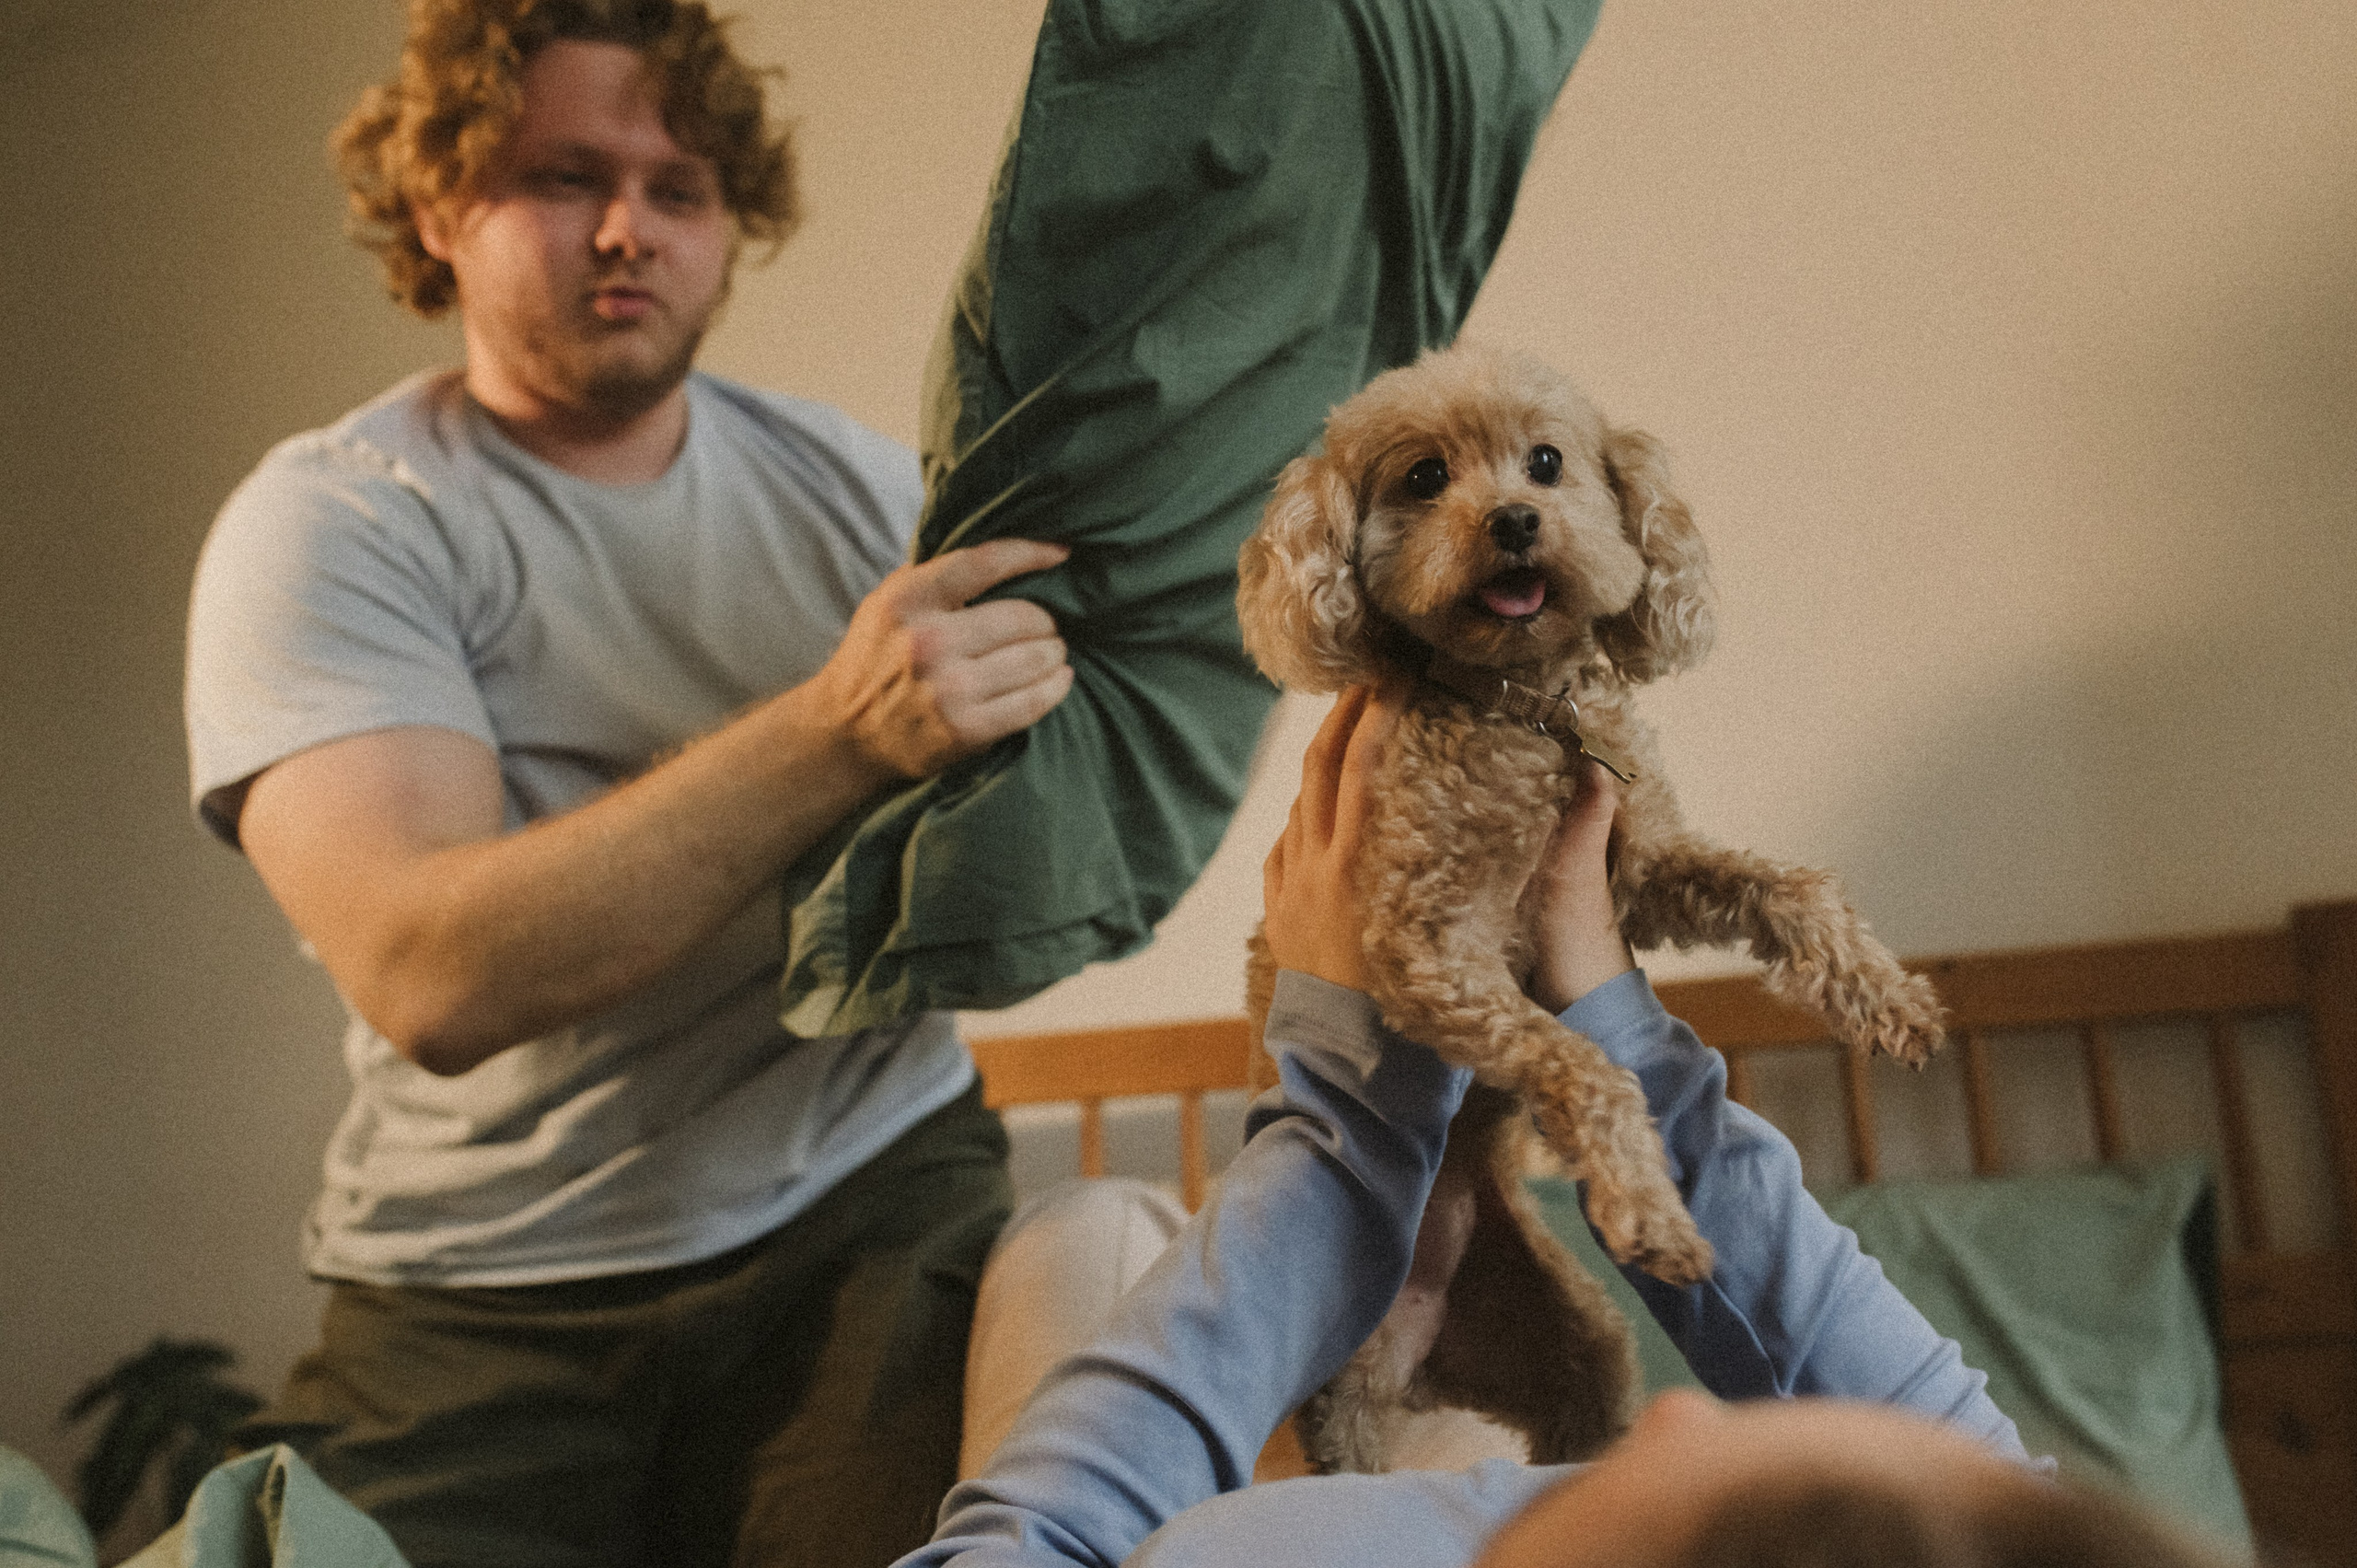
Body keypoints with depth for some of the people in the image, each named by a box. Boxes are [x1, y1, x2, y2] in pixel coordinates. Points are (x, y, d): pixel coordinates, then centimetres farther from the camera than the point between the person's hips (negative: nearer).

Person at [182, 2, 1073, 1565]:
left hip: (873, 1214, 2)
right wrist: (838, 732, -31)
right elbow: (427, 978, -21)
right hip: (485, 1311, -1)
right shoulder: (329, 523, -4)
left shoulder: (847, 479, 8)